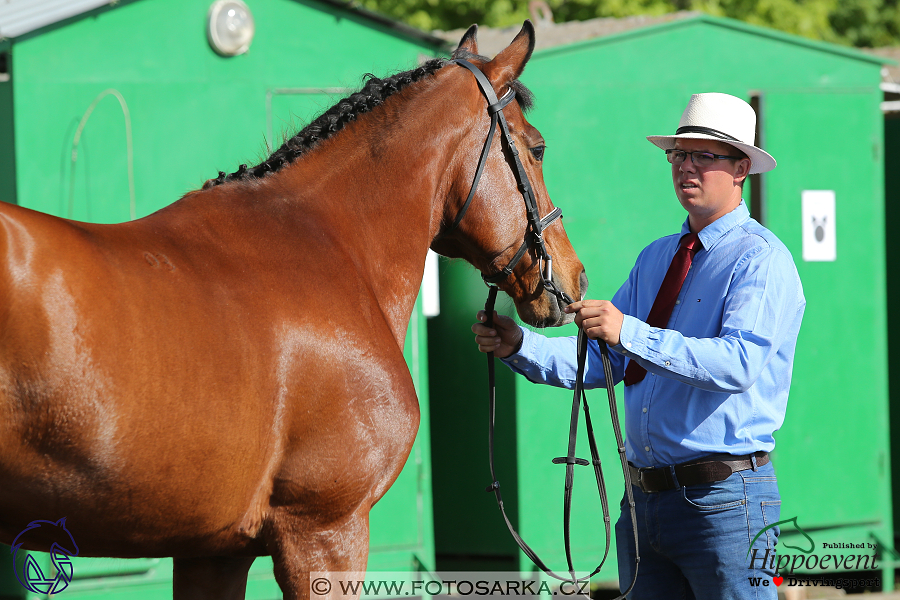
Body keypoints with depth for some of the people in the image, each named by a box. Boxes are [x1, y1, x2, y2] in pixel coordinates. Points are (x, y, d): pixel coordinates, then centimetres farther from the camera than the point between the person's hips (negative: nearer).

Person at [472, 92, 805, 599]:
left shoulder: (760, 259, -9)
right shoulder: (656, 258, 17)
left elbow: (739, 362, -25)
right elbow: (601, 361, 14)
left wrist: (630, 333, -34)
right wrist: (519, 346, -3)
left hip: (723, 500, -8)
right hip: (644, 500, 8)